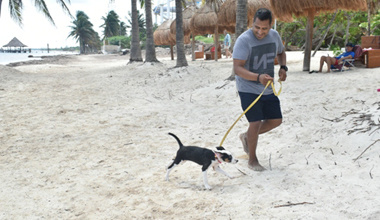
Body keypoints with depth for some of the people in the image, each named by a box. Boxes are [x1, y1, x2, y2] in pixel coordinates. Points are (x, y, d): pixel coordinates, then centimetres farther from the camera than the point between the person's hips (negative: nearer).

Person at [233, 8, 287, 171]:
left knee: (276, 120, 11)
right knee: (256, 122, -10)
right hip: (248, 89, -7)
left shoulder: (274, 36, 0)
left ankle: (247, 137, 33)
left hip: (268, 89, 7)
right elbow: (237, 68, -26)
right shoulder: (244, 40, -20)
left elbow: (281, 53, 21)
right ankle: (252, 160, 11)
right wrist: (258, 77, -41)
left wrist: (283, 68, 0)